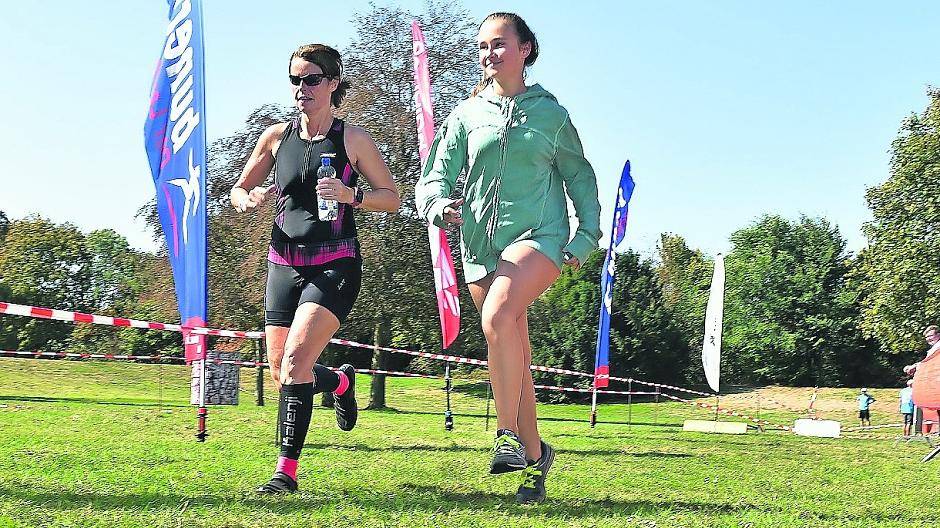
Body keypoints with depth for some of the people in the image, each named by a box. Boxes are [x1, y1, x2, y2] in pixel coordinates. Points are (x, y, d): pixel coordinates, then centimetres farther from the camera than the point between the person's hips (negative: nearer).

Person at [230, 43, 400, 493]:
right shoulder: (277, 136, 7)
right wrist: (249, 199, -8)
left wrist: (351, 196, -17)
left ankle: (287, 470, -18)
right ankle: (341, 382, 39)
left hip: (334, 267, -5)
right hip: (284, 264, 5)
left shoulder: (352, 139, -2)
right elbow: (238, 191, 16)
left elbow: (393, 198, 2)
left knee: (295, 360, -22)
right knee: (282, 375, 6)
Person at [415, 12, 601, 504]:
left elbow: (580, 177, 15)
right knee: (514, 358, 6)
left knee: (497, 315, -30)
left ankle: (509, 435, -22)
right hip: (481, 242, 3)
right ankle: (535, 456, 18)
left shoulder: (551, 113, 6)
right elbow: (434, 179, 6)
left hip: (539, 235, -3)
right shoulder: (466, 115, 9)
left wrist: (586, 235, 5)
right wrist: (441, 206, -17)